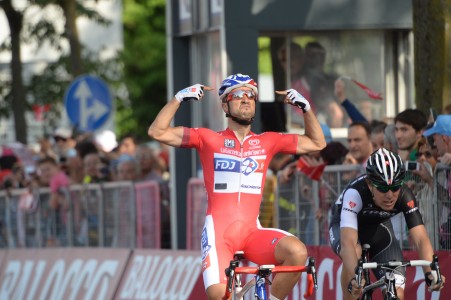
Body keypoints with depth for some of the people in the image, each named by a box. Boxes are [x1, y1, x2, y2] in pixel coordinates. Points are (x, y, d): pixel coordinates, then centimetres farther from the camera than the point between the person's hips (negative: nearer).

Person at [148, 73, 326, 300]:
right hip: (219, 232, -2)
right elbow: (157, 132, 1)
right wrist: (179, 98, -5)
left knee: (297, 251, -27)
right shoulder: (209, 139, 7)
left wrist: (305, 107, 11)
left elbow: (317, 143, 22)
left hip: (252, 233, 2)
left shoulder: (267, 142, 14)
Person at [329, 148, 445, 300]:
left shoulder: (405, 196, -31)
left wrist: (430, 272, -56)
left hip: (378, 228, 3)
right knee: (354, 253, -38)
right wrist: (354, 279, -66)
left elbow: (421, 239, -38)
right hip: (345, 226, -3)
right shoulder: (355, 193, -40)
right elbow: (348, 242, -50)